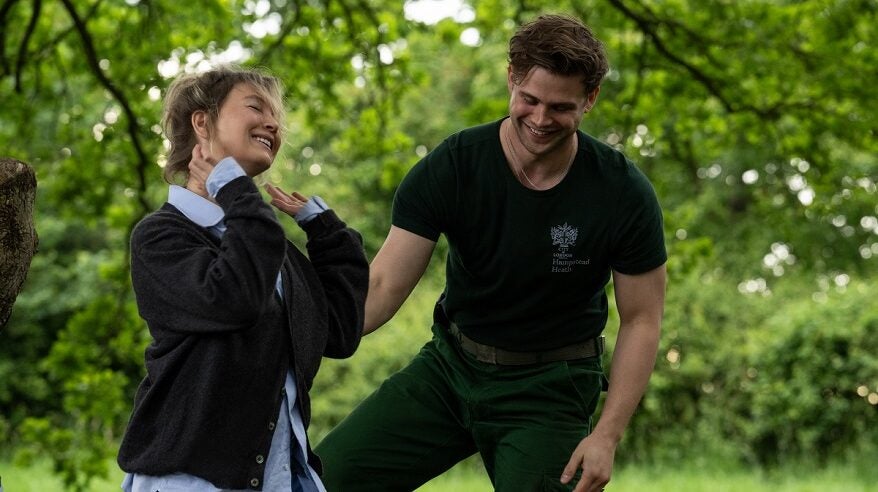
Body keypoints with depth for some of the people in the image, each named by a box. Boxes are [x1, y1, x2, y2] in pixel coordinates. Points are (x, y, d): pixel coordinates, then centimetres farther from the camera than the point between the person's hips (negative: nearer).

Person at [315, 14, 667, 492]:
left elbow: (640, 319, -7)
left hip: (548, 388, -2)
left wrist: (607, 435, -15)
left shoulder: (623, 193, -15)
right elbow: (383, 287, -16)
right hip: (449, 364, 2)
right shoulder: (452, 166, -14)